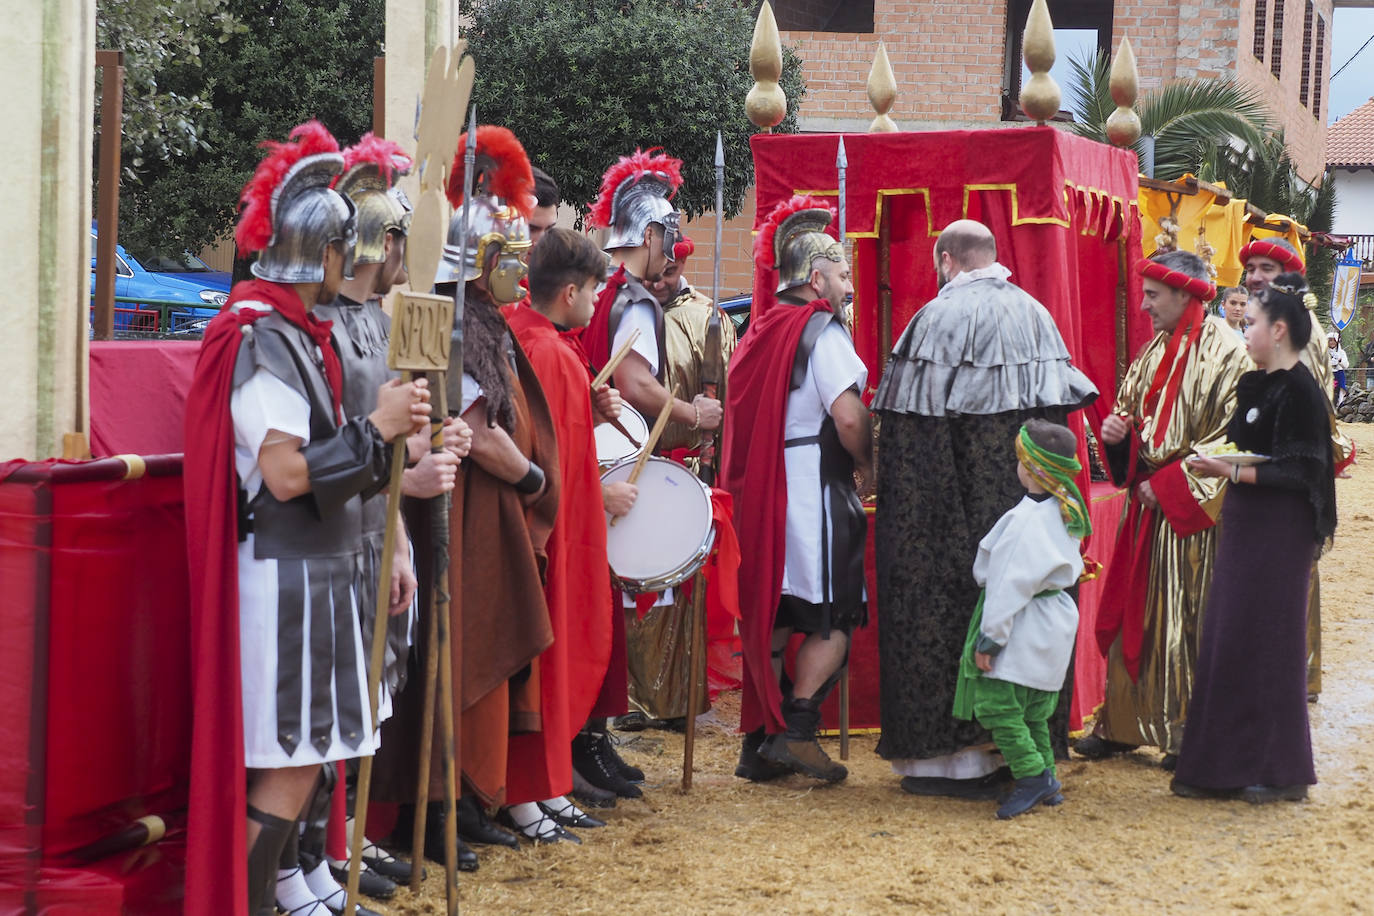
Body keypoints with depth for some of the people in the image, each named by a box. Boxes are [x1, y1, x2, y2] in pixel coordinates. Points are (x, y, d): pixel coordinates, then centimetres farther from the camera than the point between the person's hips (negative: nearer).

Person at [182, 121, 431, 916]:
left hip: (320, 572, 10)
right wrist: (376, 428, -17)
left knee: (303, 757, 13)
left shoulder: (300, 333, 15)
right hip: (286, 575, -10)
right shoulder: (262, 337, -16)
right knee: (290, 765, -7)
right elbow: (287, 475, -24)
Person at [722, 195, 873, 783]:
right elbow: (848, 417, -18)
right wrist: (868, 466, -3)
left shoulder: (761, 332, 14)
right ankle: (796, 731, -7)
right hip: (813, 488, -8)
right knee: (833, 617, 0)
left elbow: (744, 414, 16)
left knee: (771, 618, 11)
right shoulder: (820, 328, -9)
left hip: (758, 488, 8)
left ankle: (760, 743, 12)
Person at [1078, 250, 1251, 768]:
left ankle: (1189, 734, 7)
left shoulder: (1225, 353, -11)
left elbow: (1229, 440, -16)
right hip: (1148, 508, 7)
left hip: (1192, 515, -7)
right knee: (1133, 615, 9)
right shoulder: (1154, 352, 12)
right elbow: (1134, 415, 22)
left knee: (1187, 622, -2)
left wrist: (1167, 486, -16)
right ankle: (1122, 725, 17)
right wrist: (1116, 431, -2)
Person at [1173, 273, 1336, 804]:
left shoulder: (1299, 389, -14)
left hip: (1278, 532, -9)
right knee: (1229, 641, 10)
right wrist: (1217, 466, 4)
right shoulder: (1257, 384, 13)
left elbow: (1298, 472, -20)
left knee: (1264, 643, -3)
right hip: (1244, 524, 9)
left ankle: (1278, 770, 7)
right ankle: (1230, 765, 16)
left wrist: (1233, 472, -24)